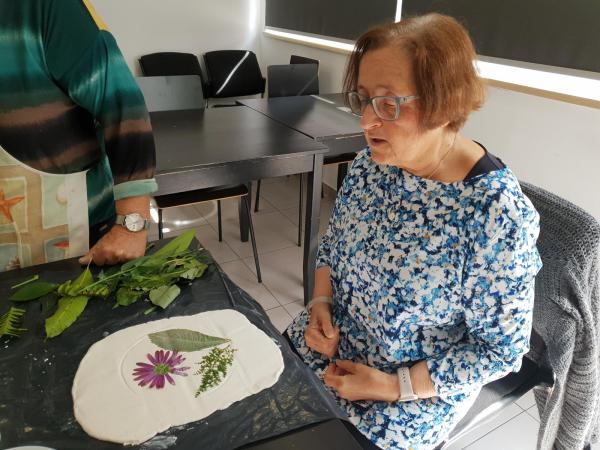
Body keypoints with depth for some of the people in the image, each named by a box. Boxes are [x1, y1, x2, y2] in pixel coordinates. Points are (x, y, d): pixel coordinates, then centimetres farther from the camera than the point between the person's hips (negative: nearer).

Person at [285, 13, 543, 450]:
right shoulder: (370, 164, -11)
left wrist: (393, 387, -20)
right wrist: (320, 304, -11)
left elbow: (501, 349, -18)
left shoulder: (497, 212, -28)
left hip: (422, 387, -4)